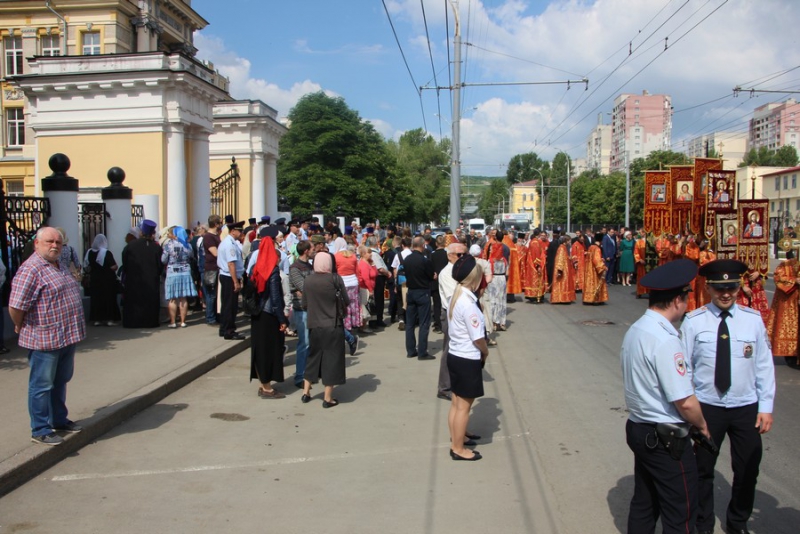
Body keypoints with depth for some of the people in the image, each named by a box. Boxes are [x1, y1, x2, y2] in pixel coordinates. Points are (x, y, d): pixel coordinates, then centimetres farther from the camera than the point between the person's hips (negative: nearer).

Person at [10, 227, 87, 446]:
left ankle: (59, 420, 35)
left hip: (67, 337, 9)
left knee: (60, 382, 21)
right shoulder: (31, 269, -17)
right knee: (42, 385, 3)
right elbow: (15, 306, -22)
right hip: (45, 340, -9)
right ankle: (40, 431, 14)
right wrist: (21, 327, -7)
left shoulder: (58, 267, 13)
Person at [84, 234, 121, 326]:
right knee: (109, 298, 3)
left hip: (94, 280, 4)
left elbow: (86, 267, 5)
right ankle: (110, 319, 2)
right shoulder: (107, 253, -13)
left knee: (96, 298, 10)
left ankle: (97, 319, 10)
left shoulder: (89, 252, 1)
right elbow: (114, 267, -18)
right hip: (107, 280, -4)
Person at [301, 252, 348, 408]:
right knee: (331, 358, 5)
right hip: (333, 325, -4)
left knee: (313, 356, 19)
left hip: (314, 325, 4)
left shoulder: (308, 280, -2)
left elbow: (305, 304, 5)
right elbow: (346, 301, -7)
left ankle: (306, 392, 25)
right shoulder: (335, 279, -12)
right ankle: (328, 398, 9)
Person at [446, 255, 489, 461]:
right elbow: (478, 338, -21)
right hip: (468, 360, -9)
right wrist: (486, 353, -2)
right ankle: (458, 449, 17)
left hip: (455, 355, 9)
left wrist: (481, 351, 7)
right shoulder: (468, 303, -24)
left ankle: (456, 438, 36)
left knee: (456, 403, 20)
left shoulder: (456, 297, 4)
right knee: (463, 406, 5)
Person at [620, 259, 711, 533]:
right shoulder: (665, 341, -24)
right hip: (667, 439, -8)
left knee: (644, 504, 20)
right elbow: (685, 402, -24)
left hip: (639, 429, 9)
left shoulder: (634, 330, 3)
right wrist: (702, 425, -3)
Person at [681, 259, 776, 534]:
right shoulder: (693, 321, -9)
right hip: (706, 406, -1)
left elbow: (764, 365, 0)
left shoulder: (753, 320, -4)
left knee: (747, 471, 14)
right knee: (702, 470, 12)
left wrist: (766, 407, -1)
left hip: (747, 408, 2)